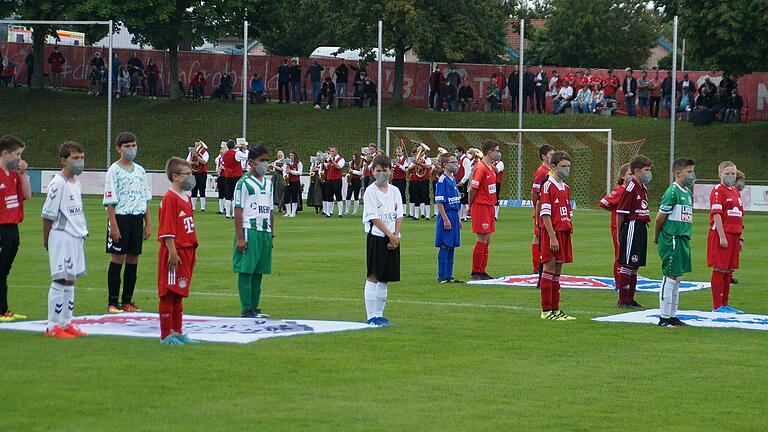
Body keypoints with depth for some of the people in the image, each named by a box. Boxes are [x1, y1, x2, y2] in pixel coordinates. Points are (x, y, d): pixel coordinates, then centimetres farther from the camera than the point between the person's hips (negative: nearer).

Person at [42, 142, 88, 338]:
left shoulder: (76, 181, 13)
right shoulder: (58, 183, -14)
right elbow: (48, 215, -12)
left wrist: (82, 232, 12)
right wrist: (46, 241, -8)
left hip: (76, 237, 9)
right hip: (62, 236, -9)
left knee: (70, 280, 12)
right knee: (60, 280, -7)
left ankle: (66, 323, 20)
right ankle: (53, 326, -2)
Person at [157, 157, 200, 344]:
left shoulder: (186, 197, 15)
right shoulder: (170, 198, -14)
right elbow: (167, 229, -18)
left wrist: (192, 252, 20)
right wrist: (172, 252, -21)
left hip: (186, 252, 9)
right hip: (174, 252, -9)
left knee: (178, 294, 15)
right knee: (168, 293, -3)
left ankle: (177, 332, 21)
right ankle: (166, 335, 1)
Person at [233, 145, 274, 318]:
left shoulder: (268, 183, 16)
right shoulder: (244, 183, -5)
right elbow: (238, 211, -8)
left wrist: (272, 235, 16)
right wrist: (240, 238, -14)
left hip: (265, 232, 7)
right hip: (249, 231, -7)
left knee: (259, 271, 9)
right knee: (246, 271, -4)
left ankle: (254, 307, 14)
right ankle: (246, 309, -3)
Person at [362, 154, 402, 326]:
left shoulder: (394, 191, 10)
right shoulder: (370, 191, -5)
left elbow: (399, 216, 6)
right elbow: (374, 217, -11)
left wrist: (396, 236, -8)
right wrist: (390, 235, -14)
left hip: (392, 239, 5)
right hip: (376, 237, -5)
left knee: (385, 278, 8)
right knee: (373, 277, -5)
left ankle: (379, 314, 14)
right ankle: (371, 316, -4)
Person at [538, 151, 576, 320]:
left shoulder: (565, 188, 16)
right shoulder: (548, 186, -9)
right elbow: (545, 214, -14)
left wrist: (568, 233, 11)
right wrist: (552, 237, -18)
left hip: (564, 232, 8)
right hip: (552, 232, -8)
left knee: (558, 270, 10)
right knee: (549, 268, -5)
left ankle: (555, 308, 13)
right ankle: (546, 311, -2)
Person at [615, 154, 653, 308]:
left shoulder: (644, 188, 14)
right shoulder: (630, 188, -13)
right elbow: (620, 213, -13)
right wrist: (620, 235, -11)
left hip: (641, 228, 9)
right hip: (632, 227, -9)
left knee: (635, 265, 12)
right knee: (627, 264, -6)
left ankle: (630, 298, 18)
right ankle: (622, 300, -2)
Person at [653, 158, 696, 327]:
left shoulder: (688, 192, 13)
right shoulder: (672, 192, -14)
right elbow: (660, 217, -11)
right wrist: (656, 237, 2)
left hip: (683, 240, 9)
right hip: (672, 241, -8)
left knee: (677, 278, 12)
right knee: (670, 278, -5)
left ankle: (672, 315, 19)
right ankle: (664, 318, -1)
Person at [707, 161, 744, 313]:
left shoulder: (736, 192, 16)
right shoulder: (718, 190, -8)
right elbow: (716, 215, -15)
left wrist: (740, 238, 15)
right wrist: (722, 237, -20)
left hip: (734, 236, 8)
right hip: (721, 234, -8)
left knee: (728, 271, 11)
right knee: (719, 270, -4)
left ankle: (725, 304, 18)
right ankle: (717, 306, -1)